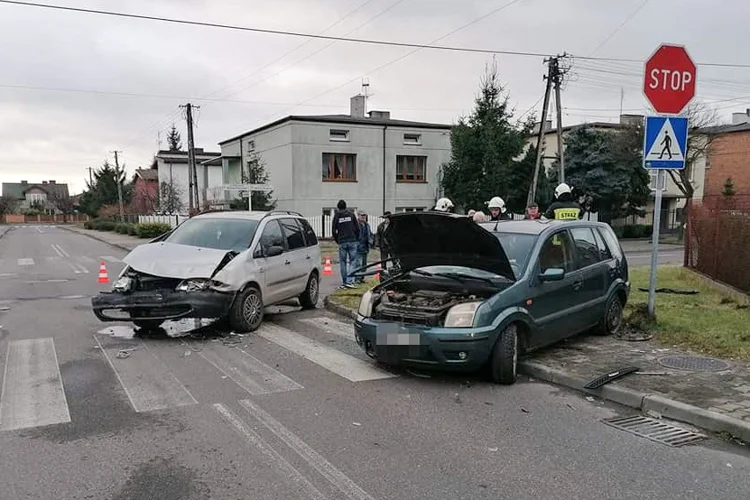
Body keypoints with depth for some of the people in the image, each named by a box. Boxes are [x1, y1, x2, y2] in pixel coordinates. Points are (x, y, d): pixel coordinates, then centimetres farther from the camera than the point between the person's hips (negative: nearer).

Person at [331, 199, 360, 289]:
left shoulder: (336, 216, 5)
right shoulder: (351, 214, 5)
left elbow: (334, 231, 3)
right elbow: (357, 228, 2)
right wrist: (356, 239, 14)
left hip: (342, 242, 0)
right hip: (352, 241, 0)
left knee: (343, 262, 8)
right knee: (352, 261, 2)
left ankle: (344, 282, 10)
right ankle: (349, 281, -11)